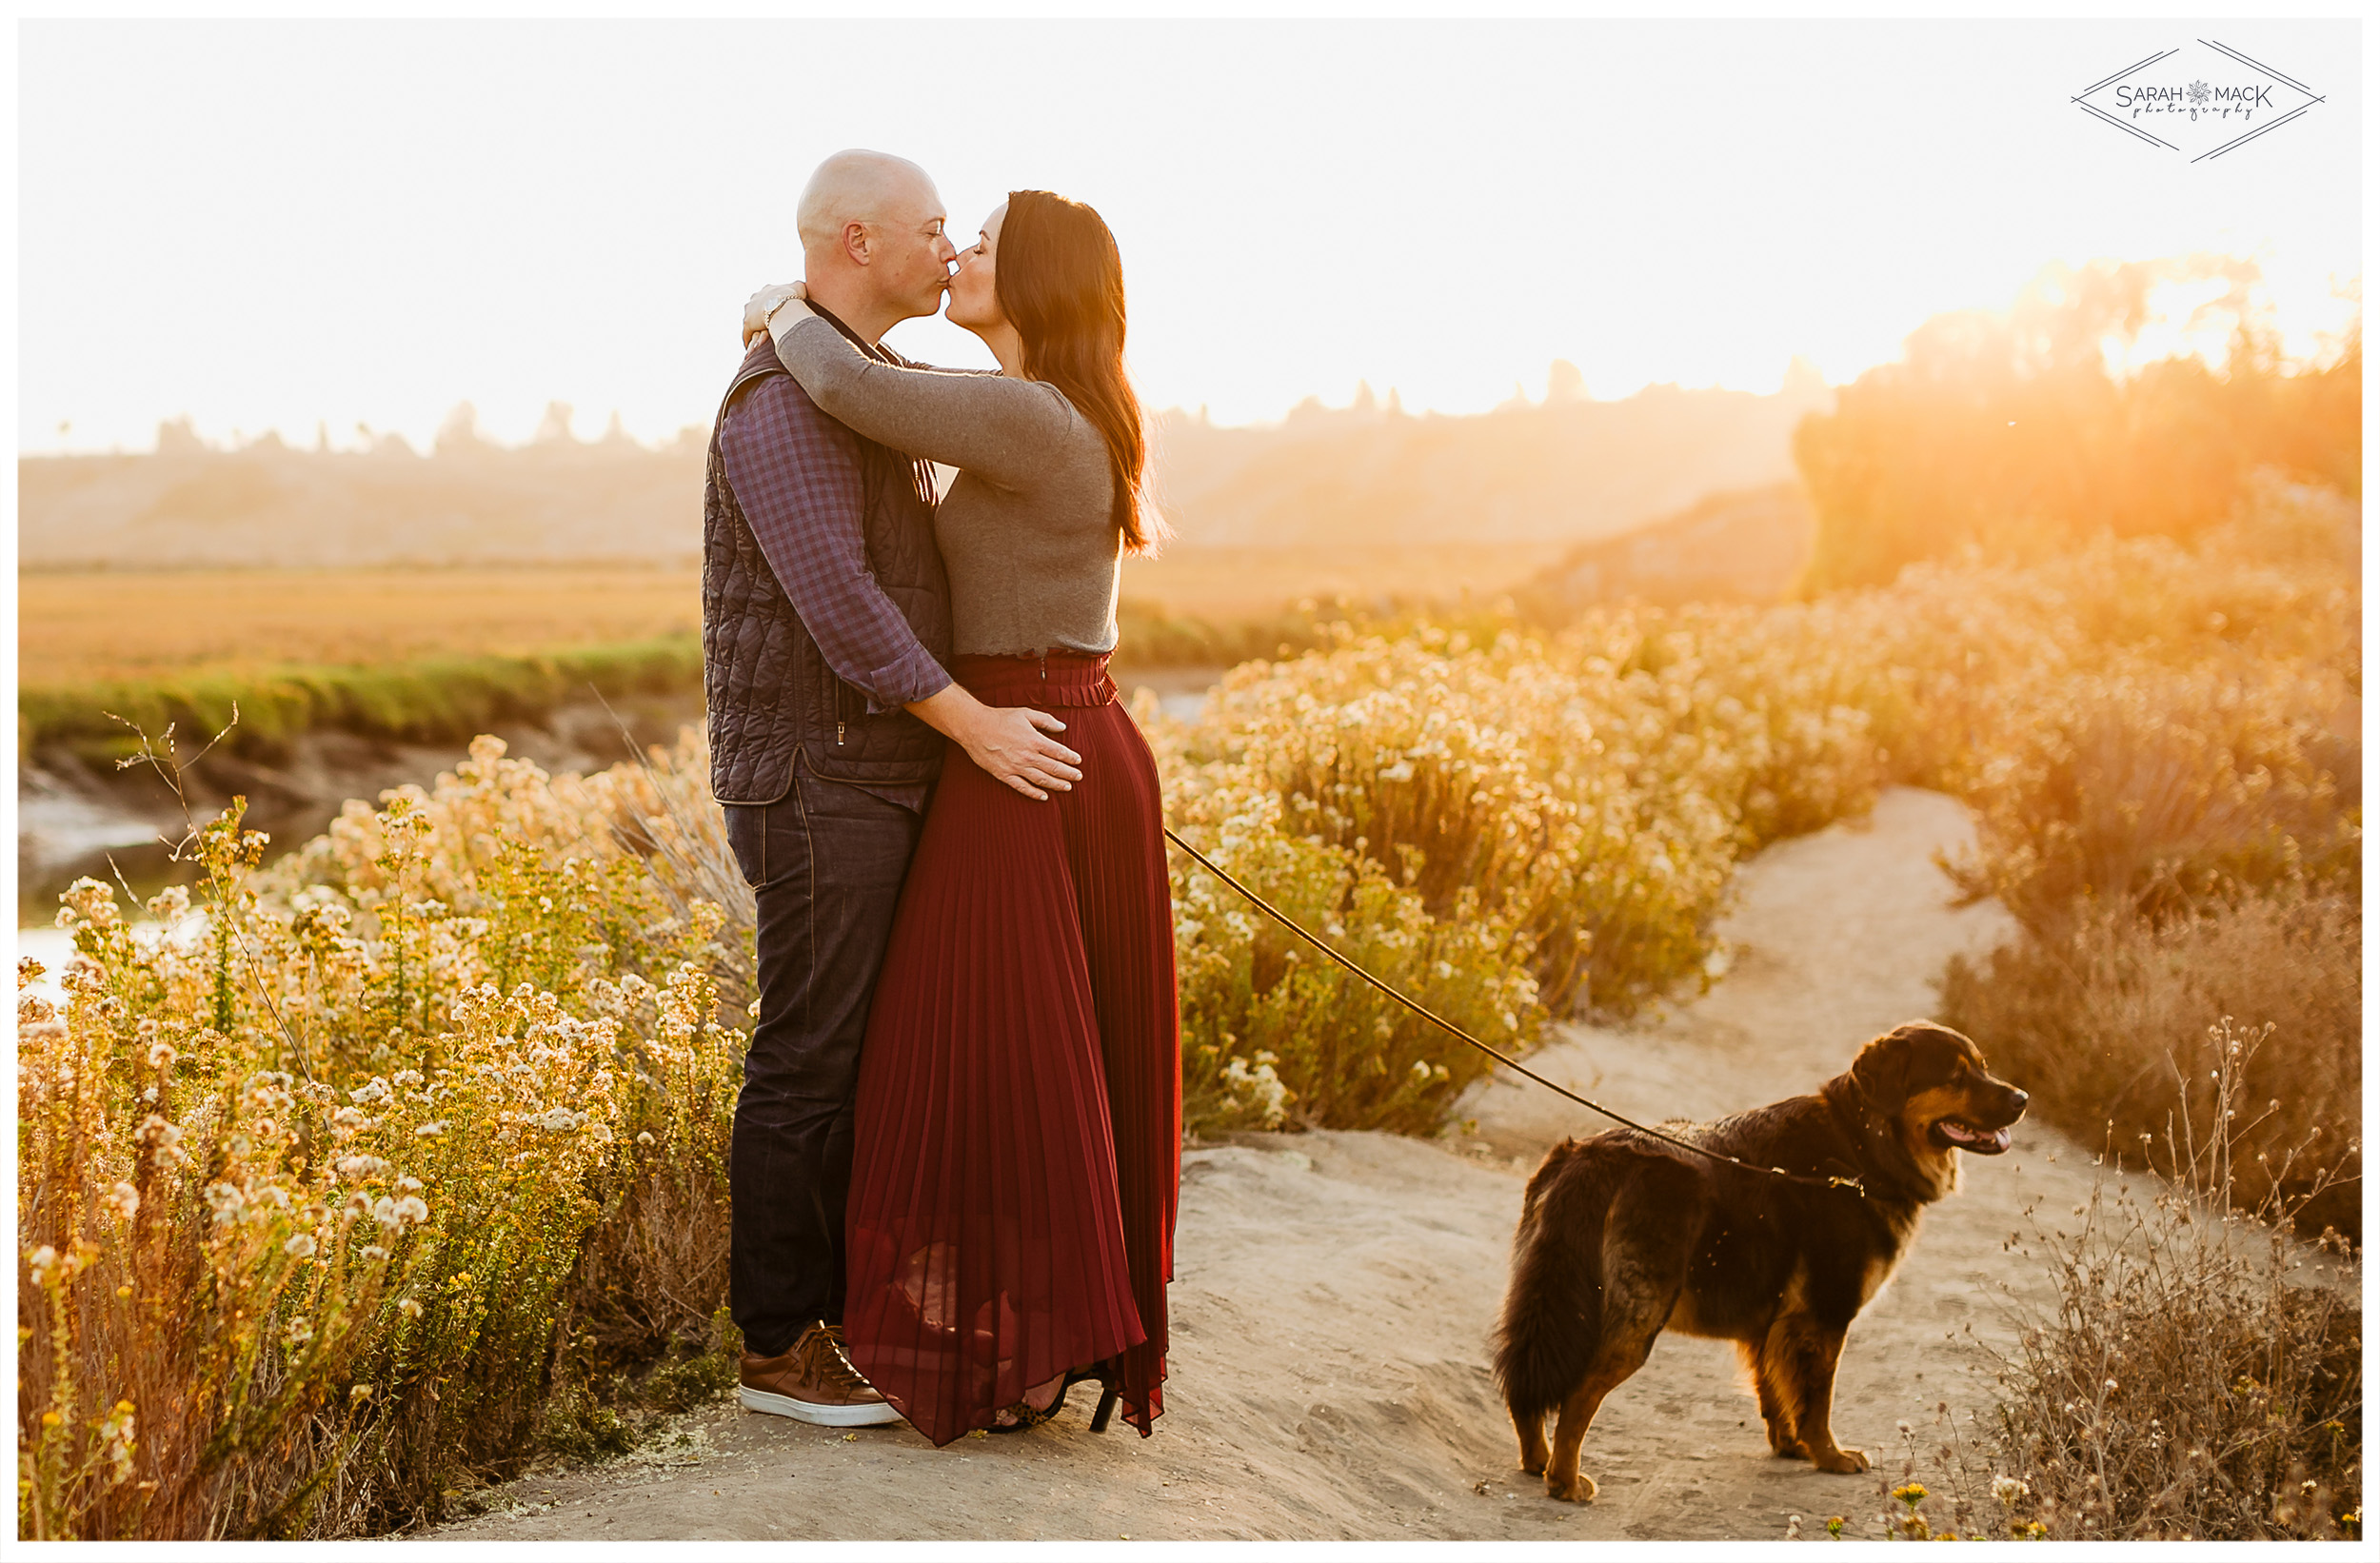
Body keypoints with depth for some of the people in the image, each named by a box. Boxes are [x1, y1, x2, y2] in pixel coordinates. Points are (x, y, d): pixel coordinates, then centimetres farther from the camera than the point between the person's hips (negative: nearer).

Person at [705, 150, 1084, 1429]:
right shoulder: (783, 399, -16)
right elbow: (834, 600, -23)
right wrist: (974, 726, -20)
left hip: (876, 780, 10)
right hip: (814, 782, -10)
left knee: (870, 1052, 13)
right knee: (810, 1059, -3)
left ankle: (837, 1314, 24)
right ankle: (778, 1348, 9)